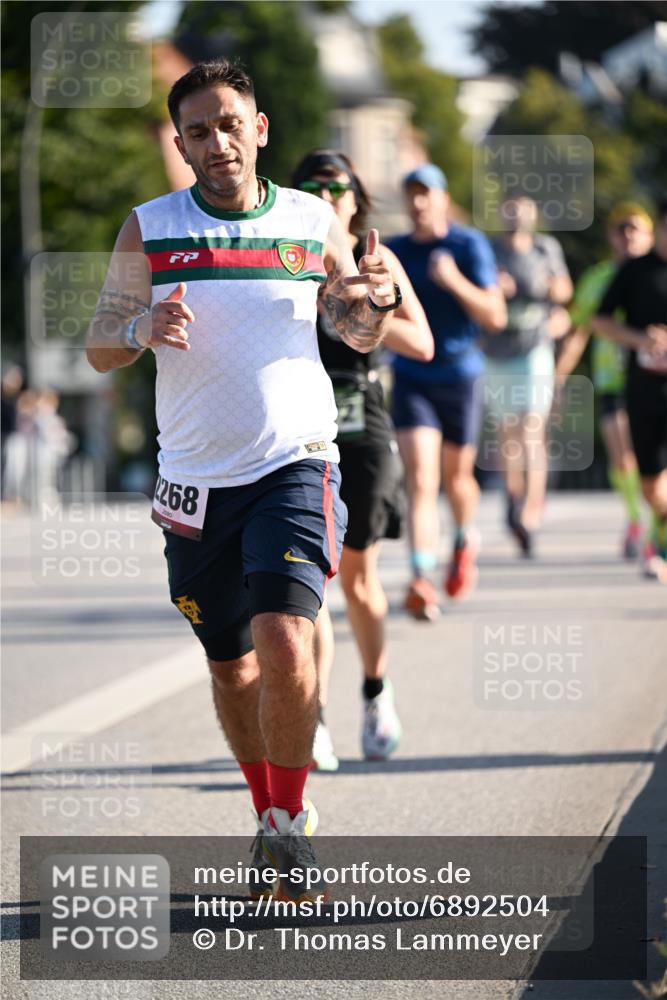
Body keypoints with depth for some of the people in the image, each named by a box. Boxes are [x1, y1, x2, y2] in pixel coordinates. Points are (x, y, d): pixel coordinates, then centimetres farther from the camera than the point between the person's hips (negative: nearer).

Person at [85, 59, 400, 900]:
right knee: (231, 666, 11)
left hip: (296, 467, -2)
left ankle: (288, 824, -3)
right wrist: (144, 328, -17)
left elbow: (358, 336, 14)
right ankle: (267, 815, 32)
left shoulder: (313, 221, 2)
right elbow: (100, 349, 5)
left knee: (284, 647, -19)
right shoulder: (149, 231, 1)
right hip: (196, 480, 2)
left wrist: (373, 302, -10)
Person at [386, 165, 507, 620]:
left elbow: (496, 317, -11)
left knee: (457, 477, 14)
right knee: (421, 480, -15)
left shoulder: (470, 245, -6)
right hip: (411, 379, 1)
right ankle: (422, 579, -24)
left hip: (460, 376, -1)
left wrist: (455, 281, -25)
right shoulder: (395, 251, 5)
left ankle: (466, 540, 47)